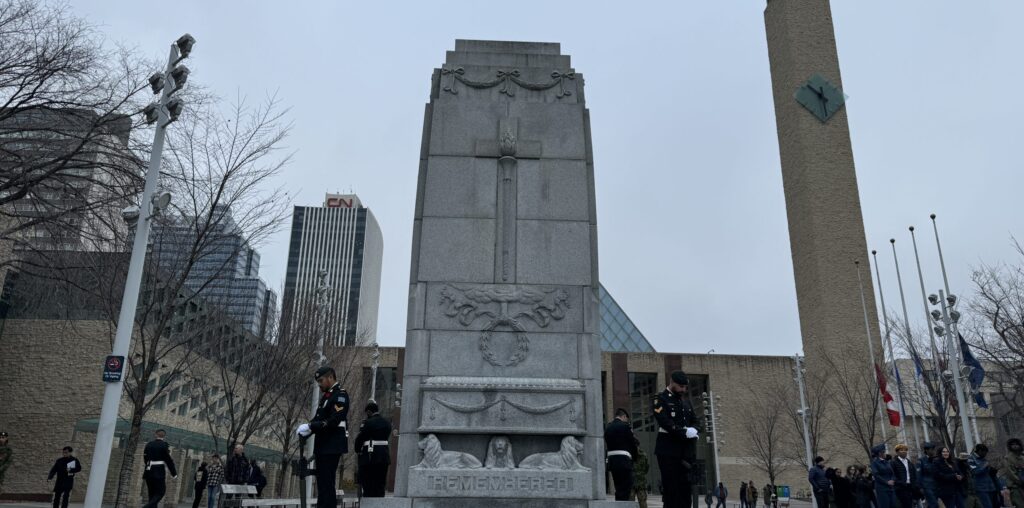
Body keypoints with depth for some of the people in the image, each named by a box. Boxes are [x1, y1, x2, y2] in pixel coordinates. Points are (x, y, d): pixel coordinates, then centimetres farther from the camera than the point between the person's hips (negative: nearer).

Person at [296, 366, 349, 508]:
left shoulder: (340, 395, -10)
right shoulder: (326, 396, 19)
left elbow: (334, 421, -20)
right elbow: (318, 419, 18)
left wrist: (310, 426, -20)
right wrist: (306, 429, -1)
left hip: (332, 447, -9)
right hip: (323, 447, 9)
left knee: (326, 485, -9)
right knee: (322, 484, 13)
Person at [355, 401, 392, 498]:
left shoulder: (367, 423, -10)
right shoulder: (387, 423, 9)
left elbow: (359, 439, -7)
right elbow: (387, 438, 8)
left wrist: (358, 450, 10)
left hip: (369, 458, -5)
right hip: (384, 457, 6)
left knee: (368, 487, 2)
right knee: (380, 487, 12)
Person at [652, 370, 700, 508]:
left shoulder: (686, 400, 18)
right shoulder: (661, 399, -3)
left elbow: (694, 420, 18)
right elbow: (665, 422, -15)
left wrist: (692, 430, -4)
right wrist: (684, 432, -18)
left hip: (686, 450, 6)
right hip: (668, 450, -6)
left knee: (686, 485, 4)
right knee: (671, 486, -5)